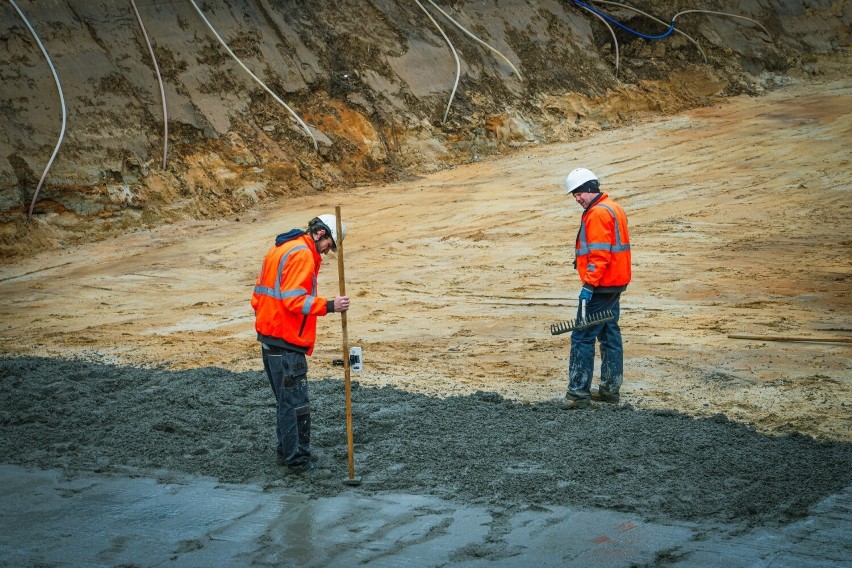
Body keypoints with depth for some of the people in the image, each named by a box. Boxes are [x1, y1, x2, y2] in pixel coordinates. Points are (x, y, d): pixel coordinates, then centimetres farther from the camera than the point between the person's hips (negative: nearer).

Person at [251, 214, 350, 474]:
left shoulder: (279, 249, 18)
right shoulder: (301, 255, -14)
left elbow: (258, 294, 21)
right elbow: (294, 299, -23)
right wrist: (329, 305, -27)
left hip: (269, 335, 10)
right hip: (287, 342, -10)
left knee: (285, 399, 18)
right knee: (296, 403, -4)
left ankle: (286, 452, 26)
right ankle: (297, 461, 0)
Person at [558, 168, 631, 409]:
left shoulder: (598, 213, -16)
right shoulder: (613, 208, 17)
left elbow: (599, 255, -23)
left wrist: (589, 285, -25)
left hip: (600, 287, -11)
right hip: (615, 283, 11)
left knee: (583, 337, -8)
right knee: (609, 334, 15)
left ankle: (578, 393, -7)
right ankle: (610, 389, 21)